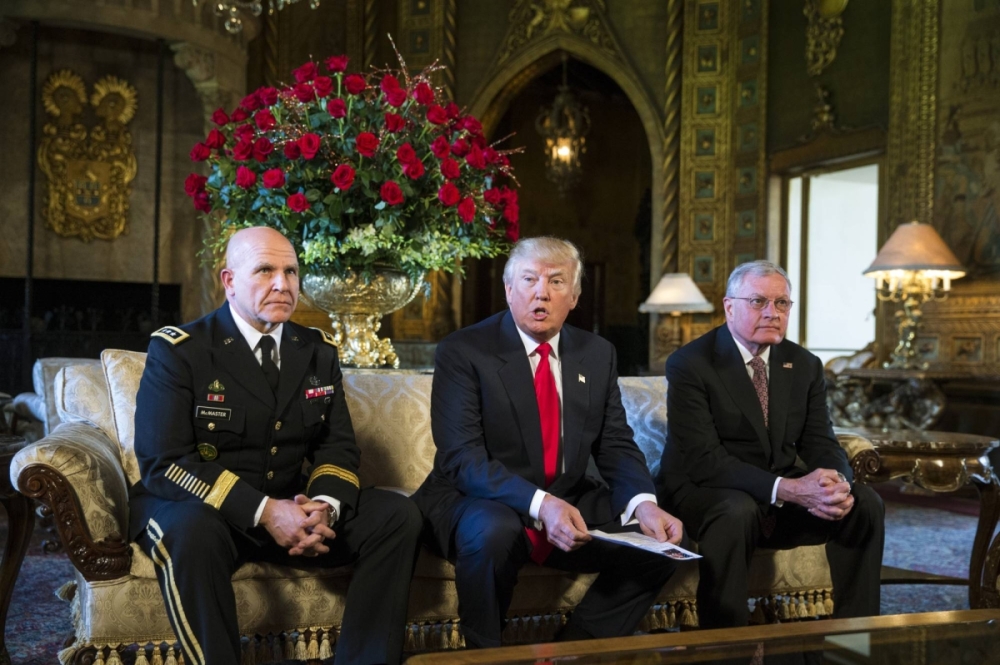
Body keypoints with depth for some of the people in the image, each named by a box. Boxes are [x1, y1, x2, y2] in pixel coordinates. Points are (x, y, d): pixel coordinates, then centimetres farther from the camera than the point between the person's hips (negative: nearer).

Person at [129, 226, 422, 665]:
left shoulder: (318, 351, 7)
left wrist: (324, 506, -18)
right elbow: (164, 461, -17)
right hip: (197, 508, -5)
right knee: (192, 529, -38)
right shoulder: (178, 350, -9)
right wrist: (262, 512, -27)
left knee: (397, 517, -12)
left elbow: (338, 446, 6)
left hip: (290, 508, 5)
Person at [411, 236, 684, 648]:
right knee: (494, 531, -36)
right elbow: (462, 457, -19)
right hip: (482, 503, -5)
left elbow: (616, 446, 5)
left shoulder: (598, 355, 6)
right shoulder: (462, 351, -10)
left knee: (659, 543, -10)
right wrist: (540, 504, -34)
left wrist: (643, 504, -17)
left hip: (571, 502, 5)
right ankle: (484, 652, -10)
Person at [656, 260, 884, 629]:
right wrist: (787, 489, -33)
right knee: (737, 511, -37)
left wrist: (837, 483, -23)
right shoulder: (690, 364, -13)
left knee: (865, 504, -13)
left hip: (785, 494, 6)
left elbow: (821, 444, 3)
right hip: (704, 491, -6)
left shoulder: (805, 365, 6)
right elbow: (702, 460, -22)